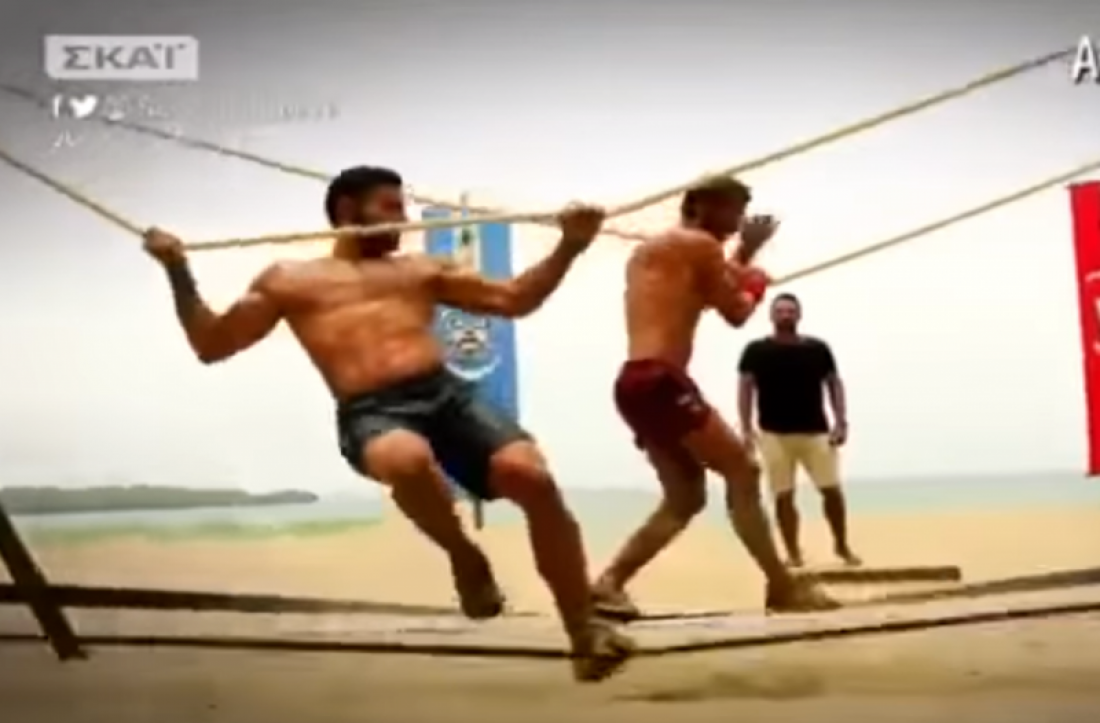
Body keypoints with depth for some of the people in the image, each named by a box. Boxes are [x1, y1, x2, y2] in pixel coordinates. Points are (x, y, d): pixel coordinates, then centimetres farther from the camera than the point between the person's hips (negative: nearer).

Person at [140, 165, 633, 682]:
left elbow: (514, 299, 29)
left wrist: (569, 246, 18)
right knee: (409, 459, -40)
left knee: (531, 475, -23)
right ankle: (465, 558, -7)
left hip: (447, 395, 3)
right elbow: (211, 345, 21)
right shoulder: (288, 280, 22)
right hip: (371, 415, -3)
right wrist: (178, 272, 10)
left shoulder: (421, 269, 29)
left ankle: (584, 634, -10)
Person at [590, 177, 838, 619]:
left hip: (635, 383, 9)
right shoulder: (699, 244, -1)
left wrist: (742, 257, 32)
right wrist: (755, 283, 24)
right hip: (659, 381, -9)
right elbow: (736, 313, 4)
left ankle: (609, 582, 3)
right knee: (742, 472, -4)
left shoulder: (648, 251, 26)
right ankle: (783, 587, -3)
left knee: (685, 498, 13)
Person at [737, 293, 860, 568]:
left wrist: (841, 423, 0)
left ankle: (842, 545, 15)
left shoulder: (818, 348, 4)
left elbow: (834, 383, 8)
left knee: (832, 490, -3)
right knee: (783, 495, -1)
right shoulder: (756, 350, 0)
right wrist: (747, 429, -6)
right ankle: (793, 553, 9)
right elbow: (746, 388, 1)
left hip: (816, 431, 1)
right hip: (774, 433, -1)